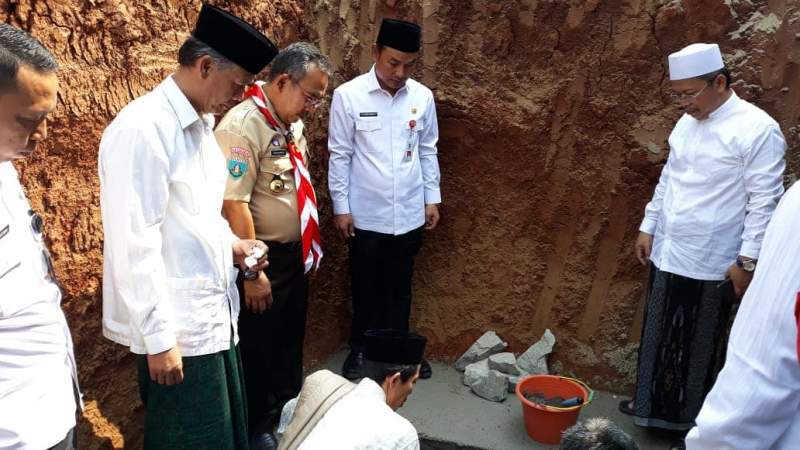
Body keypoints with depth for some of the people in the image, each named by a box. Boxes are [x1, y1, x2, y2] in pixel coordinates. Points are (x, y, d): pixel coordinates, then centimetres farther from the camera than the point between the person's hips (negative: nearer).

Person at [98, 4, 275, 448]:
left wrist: (230, 243, 4)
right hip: (176, 328, -8)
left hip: (214, 315, 9)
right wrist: (157, 338, -18)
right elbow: (135, 244, -21)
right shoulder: (142, 129, -19)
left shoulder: (199, 123, 9)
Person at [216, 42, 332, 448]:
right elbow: (234, 203, -26)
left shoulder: (292, 122, 6)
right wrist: (252, 271, -23)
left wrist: (308, 245, 16)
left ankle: (288, 412, 42)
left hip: (295, 254, 9)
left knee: (290, 340, 22)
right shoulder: (242, 126, -22)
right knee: (258, 349, 9)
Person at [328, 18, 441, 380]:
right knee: (366, 284, 13)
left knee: (400, 285, 16)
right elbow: (340, 155, -6)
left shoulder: (422, 96, -1)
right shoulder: (348, 95, -10)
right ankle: (360, 346, 33)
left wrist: (432, 198, 7)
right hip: (365, 214, -2)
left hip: (409, 213, 3)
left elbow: (428, 151, 8)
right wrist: (341, 207, -7)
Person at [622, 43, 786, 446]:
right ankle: (654, 404, 37)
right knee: (659, 336, 18)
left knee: (699, 346, 9)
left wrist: (747, 261, -14)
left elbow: (764, 201, -14)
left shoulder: (756, 129, -15)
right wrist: (648, 227, 14)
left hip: (710, 264, -6)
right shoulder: (687, 122, 8)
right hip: (666, 253, 7)